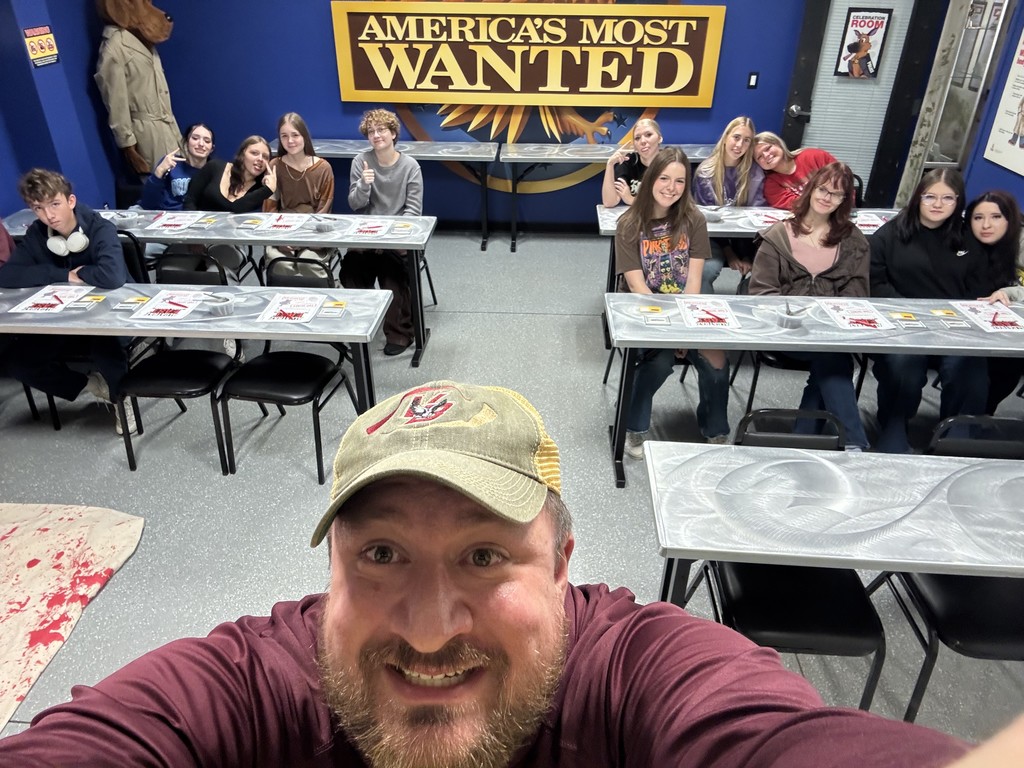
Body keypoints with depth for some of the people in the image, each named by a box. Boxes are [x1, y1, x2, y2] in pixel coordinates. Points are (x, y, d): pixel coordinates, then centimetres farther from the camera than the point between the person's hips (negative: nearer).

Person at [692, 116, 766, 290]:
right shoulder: (706, 172, -5)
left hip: (745, 237, 2)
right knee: (707, 270, -33)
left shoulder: (755, 173, -2)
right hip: (714, 238, -2)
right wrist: (728, 252, -16)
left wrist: (747, 256, -16)